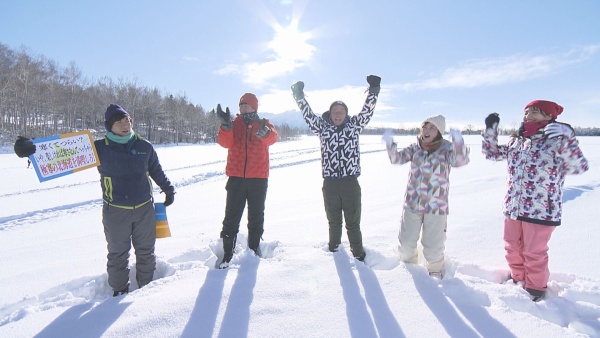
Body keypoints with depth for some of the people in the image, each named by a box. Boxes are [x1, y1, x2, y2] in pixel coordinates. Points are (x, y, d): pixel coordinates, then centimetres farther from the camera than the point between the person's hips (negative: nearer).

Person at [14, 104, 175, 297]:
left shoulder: (144, 146, 0)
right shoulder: (100, 148, -7)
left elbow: (157, 171, 13)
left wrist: (168, 190, 20)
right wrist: (33, 149, -29)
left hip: (145, 209, 2)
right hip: (115, 212, -1)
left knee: (146, 252, 15)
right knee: (117, 255, 14)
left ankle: (147, 287, 34)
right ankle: (119, 291, 35)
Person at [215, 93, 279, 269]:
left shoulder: (264, 124, 5)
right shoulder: (234, 124, 7)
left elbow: (273, 137, -19)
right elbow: (225, 142, -12)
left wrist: (265, 132, -43)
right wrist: (226, 125, -30)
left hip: (258, 179, 0)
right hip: (236, 178, 0)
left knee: (256, 217, 11)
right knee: (231, 217, 2)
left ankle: (254, 249, 28)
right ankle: (227, 254, 13)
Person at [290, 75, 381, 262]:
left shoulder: (354, 126, 6)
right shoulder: (323, 127, 6)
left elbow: (367, 111, -2)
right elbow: (308, 114, 1)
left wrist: (374, 90, -12)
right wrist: (299, 95, -7)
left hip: (351, 183, 0)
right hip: (329, 183, 1)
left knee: (353, 222, 11)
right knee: (334, 221, 18)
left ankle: (358, 252, 29)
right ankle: (334, 247, 40)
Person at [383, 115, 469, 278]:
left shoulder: (446, 149, -10)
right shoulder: (415, 148, 1)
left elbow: (460, 160, -27)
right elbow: (397, 158, -5)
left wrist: (458, 142, -47)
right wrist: (390, 144, -24)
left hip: (436, 206, -3)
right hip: (412, 204, 3)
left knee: (433, 245, 10)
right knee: (406, 241, 16)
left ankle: (435, 271, 38)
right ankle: (408, 265, 44)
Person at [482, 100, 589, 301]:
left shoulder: (556, 140, -12)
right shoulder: (516, 141, 6)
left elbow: (579, 168, -24)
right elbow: (492, 153, 16)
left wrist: (567, 140, -37)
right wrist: (490, 129, 5)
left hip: (541, 209, -5)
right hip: (513, 207, 6)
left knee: (534, 253, 9)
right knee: (512, 248, 19)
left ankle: (536, 288, 33)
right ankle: (518, 279, 43)